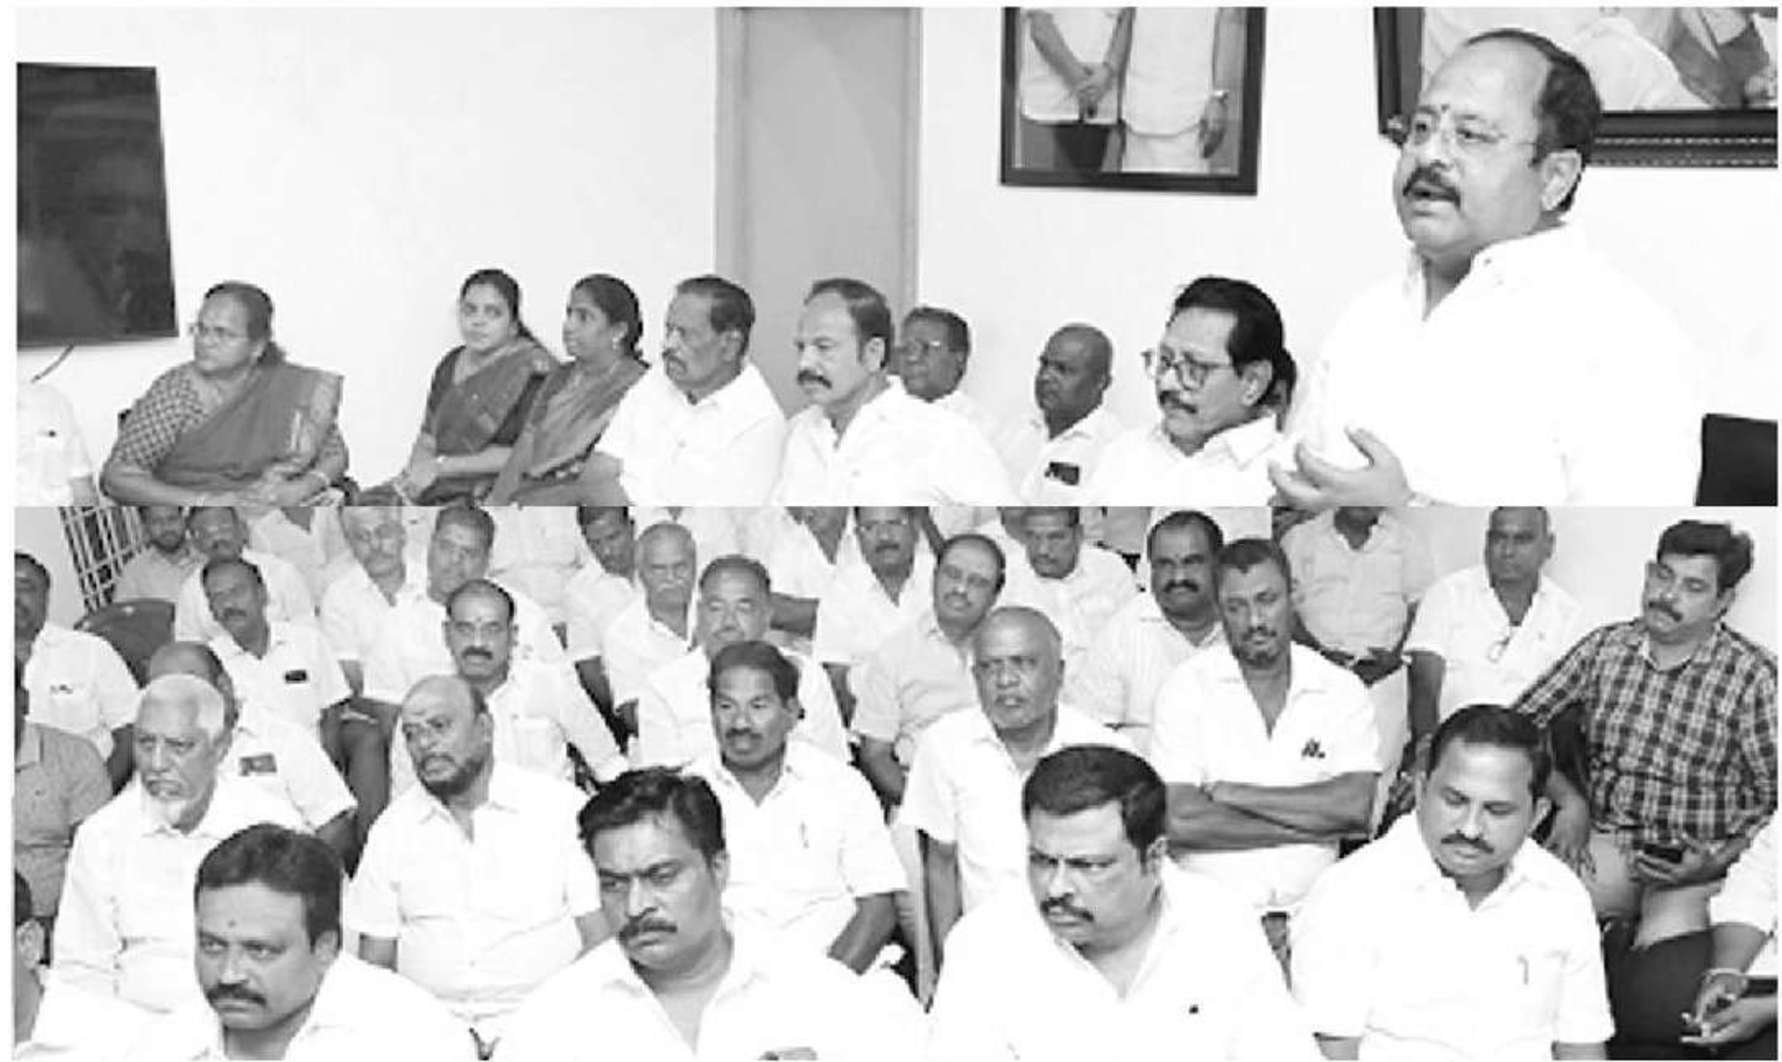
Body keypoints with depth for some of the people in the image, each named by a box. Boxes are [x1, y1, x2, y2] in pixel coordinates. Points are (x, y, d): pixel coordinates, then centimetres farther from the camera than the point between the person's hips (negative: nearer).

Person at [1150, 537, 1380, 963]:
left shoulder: (1342, 689, 8)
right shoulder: (1186, 687, 2)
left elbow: (1356, 808, -8)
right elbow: (1178, 821, -11)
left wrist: (1233, 794, -8)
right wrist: (1311, 823, -8)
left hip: (1310, 908, 3)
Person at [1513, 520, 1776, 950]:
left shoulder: (1753, 674, -4)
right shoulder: (1604, 647, 7)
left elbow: (1771, 799, -2)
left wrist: (1718, 862, -16)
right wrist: (1568, 799, -5)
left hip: (1696, 864, -3)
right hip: (1606, 844, 3)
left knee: (1664, 942, -34)